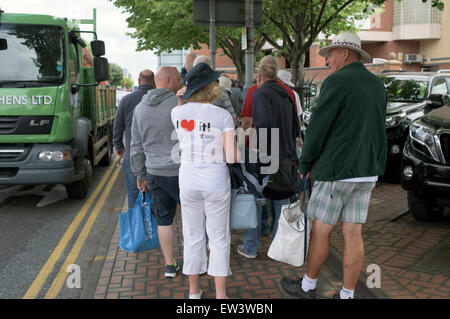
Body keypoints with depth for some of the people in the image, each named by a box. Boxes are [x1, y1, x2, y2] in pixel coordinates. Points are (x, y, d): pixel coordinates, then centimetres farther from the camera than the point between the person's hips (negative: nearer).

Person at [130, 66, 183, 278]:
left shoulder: (140, 108, 8)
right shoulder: (180, 104, -10)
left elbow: (137, 147, 11)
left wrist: (141, 175, 18)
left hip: (155, 173, 5)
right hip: (180, 171, -5)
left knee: (164, 219, 13)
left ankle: (169, 265, 21)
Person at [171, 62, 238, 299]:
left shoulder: (178, 113, -3)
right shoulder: (222, 116, -12)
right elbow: (232, 158, -15)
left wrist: (180, 102, 11)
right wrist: (234, 147, 8)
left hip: (188, 182, 3)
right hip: (216, 182, -3)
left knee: (193, 238, 14)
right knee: (219, 238, 9)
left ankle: (194, 291, 27)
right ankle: (220, 294, 17)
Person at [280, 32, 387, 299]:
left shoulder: (337, 82, -12)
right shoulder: (377, 85, 12)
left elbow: (318, 127, -13)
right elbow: (378, 130, 16)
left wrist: (304, 164, -2)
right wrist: (374, 166, 19)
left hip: (337, 171, -7)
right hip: (367, 172, 7)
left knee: (321, 230, 7)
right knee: (353, 234, 9)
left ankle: (307, 286, 22)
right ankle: (347, 295, 17)